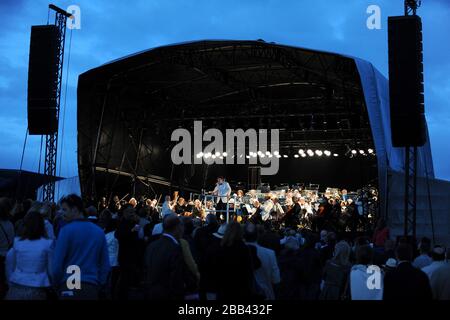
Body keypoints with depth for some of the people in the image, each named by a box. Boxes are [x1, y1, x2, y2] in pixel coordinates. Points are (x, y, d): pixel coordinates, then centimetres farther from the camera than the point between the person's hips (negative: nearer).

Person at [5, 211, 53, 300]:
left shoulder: (17, 242, -1)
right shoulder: (48, 244, -9)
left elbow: (10, 266, 7)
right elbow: (51, 268, -3)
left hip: (16, 290, 2)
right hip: (37, 291, -2)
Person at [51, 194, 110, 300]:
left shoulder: (66, 230, -7)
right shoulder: (99, 232, 7)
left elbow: (57, 263, -8)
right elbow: (105, 264, 8)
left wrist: (57, 284, 7)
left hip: (70, 287, -4)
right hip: (92, 288, 4)